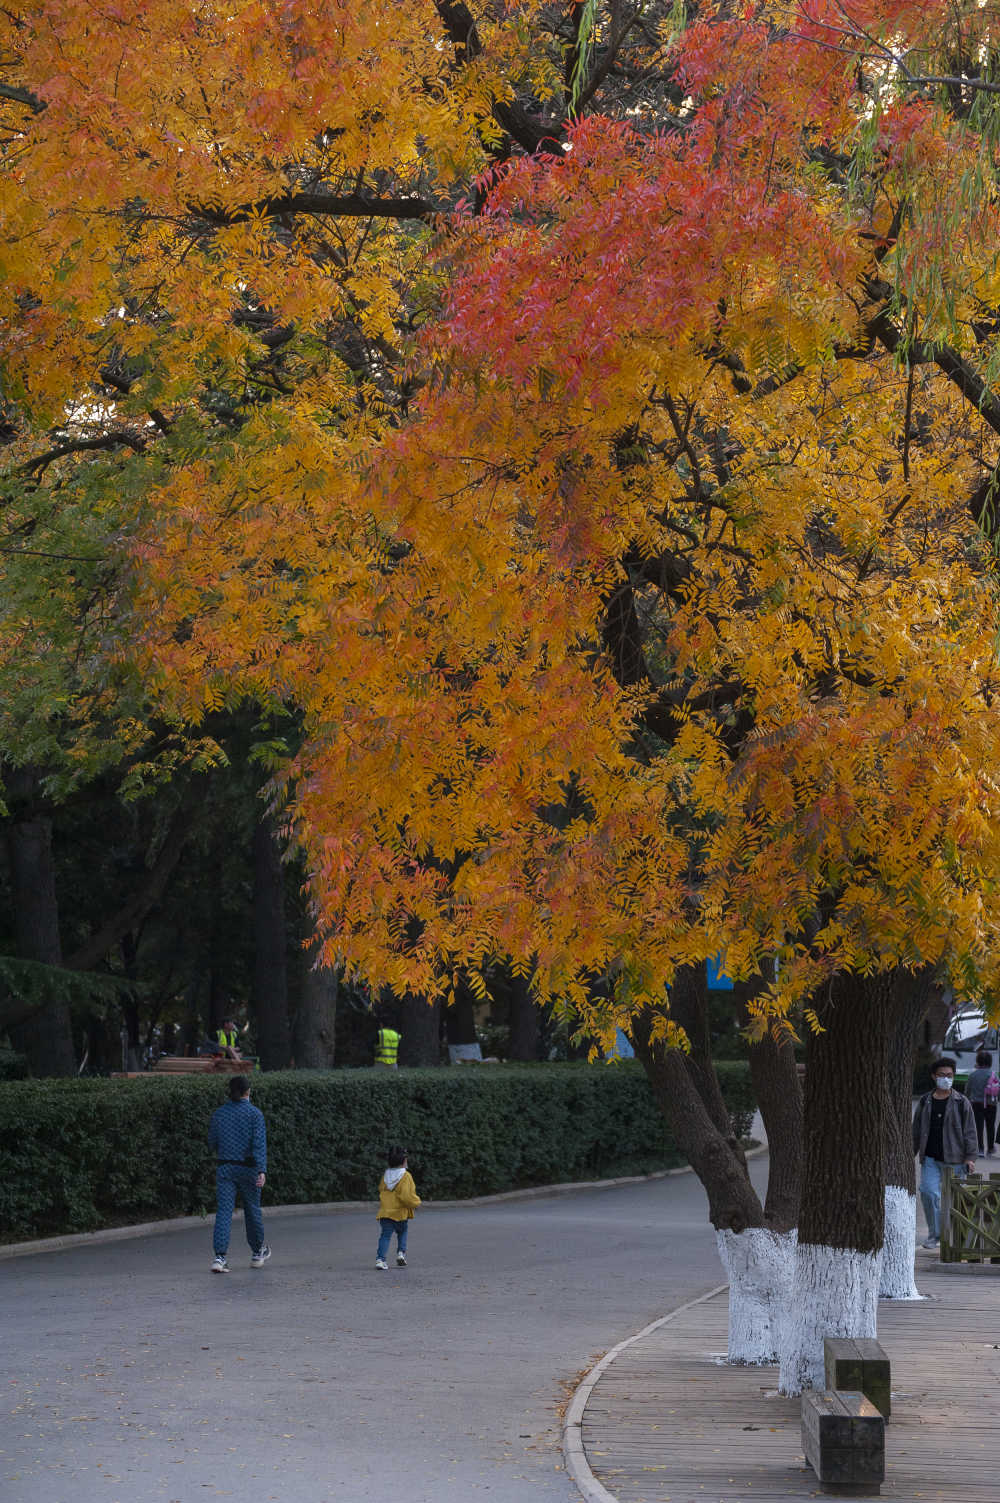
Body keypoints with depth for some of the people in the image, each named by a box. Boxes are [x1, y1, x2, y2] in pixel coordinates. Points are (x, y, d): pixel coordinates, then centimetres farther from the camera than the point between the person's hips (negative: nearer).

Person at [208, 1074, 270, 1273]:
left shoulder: (218, 1113, 3)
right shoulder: (255, 1114, -7)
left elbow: (213, 1143, 11)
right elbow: (260, 1143, -17)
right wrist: (262, 1171, -23)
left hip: (224, 1167, 2)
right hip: (248, 1167, -1)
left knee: (223, 1212, -4)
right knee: (252, 1208, 17)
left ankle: (220, 1257, -21)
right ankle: (257, 1253, 36)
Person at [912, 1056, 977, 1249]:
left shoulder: (961, 1103, -1)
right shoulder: (925, 1102, 8)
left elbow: (969, 1132, -1)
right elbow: (916, 1130, 14)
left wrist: (970, 1157, -7)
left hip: (954, 1159, -2)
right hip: (930, 1158, 2)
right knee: (929, 1192, -12)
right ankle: (934, 1233, 1)